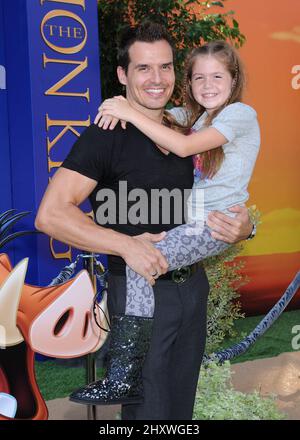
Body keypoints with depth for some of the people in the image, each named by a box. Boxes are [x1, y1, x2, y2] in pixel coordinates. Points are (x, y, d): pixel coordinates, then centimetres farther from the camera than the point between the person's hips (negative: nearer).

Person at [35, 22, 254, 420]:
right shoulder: (106, 136, -13)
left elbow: (215, 205, 16)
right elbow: (50, 215, -20)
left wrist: (243, 227, -7)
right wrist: (127, 245, -28)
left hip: (193, 285, 7)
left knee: (182, 407, 20)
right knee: (148, 412, 7)